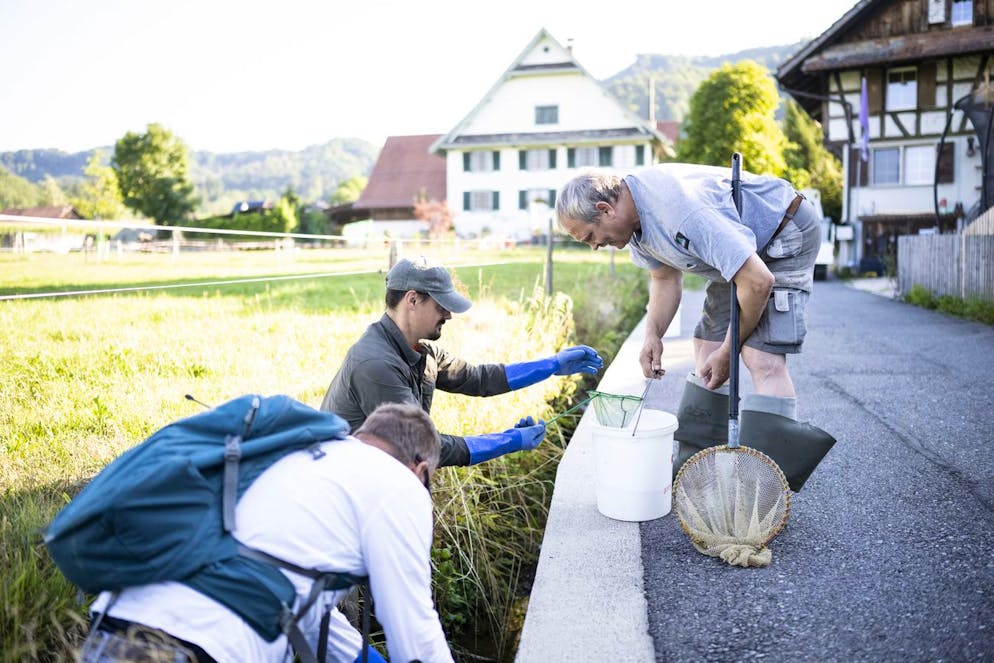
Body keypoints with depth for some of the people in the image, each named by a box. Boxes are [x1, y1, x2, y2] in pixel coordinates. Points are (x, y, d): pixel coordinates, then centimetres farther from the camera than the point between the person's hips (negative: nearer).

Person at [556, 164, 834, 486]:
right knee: (707, 346, 6)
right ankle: (695, 462, 13)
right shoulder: (635, 216, -8)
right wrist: (653, 335, -8)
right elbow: (666, 277, 8)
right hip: (742, 245, 9)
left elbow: (758, 282, -35)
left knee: (763, 358, -21)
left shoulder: (682, 212, -38)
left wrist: (728, 351, -23)